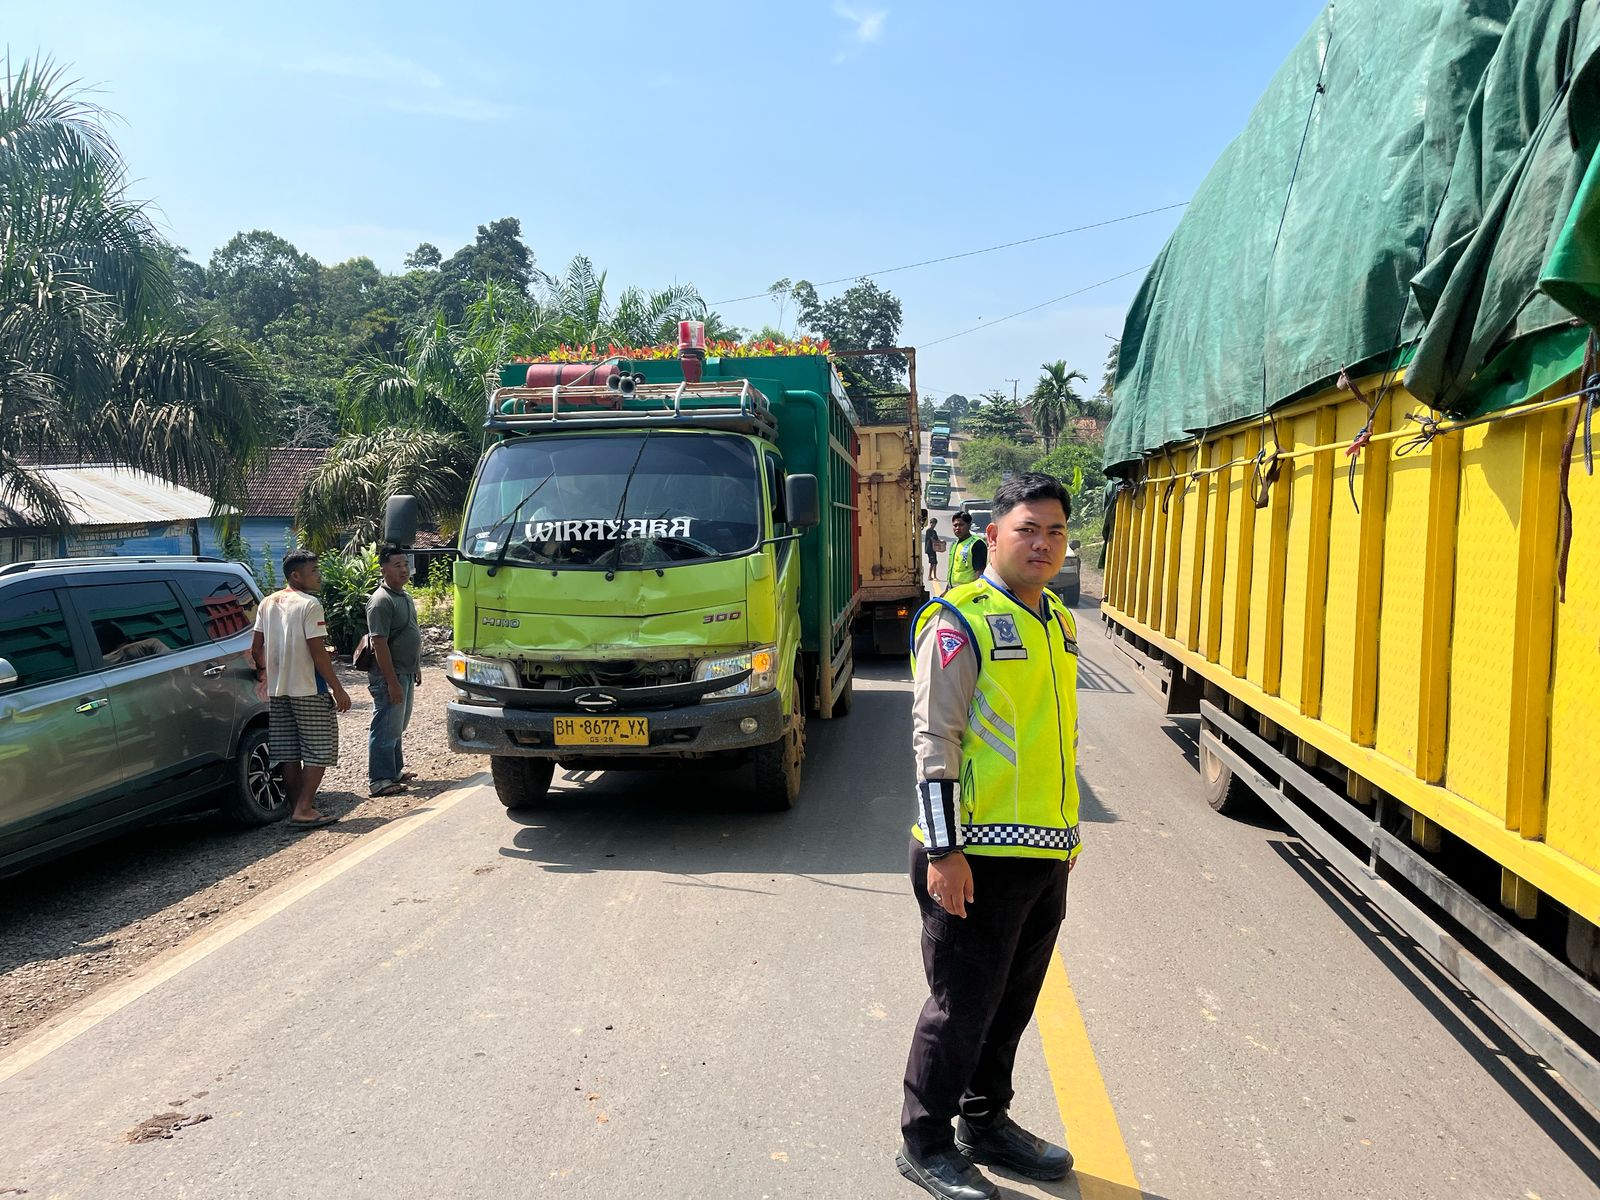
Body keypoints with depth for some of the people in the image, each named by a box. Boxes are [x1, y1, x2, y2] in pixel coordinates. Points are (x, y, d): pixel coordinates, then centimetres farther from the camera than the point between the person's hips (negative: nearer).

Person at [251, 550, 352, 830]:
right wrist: (338, 690, -12)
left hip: (277, 690, 7)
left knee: (289, 754, 11)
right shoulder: (310, 605, -13)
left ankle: (297, 807, 18)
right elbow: (318, 653, -16)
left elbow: (256, 648, 12)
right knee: (318, 753, 0)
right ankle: (304, 811, -5)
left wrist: (264, 670, 30)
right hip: (309, 690, -7)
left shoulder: (267, 604, 10)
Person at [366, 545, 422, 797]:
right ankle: (379, 781, 3)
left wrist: (416, 668, 22)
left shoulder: (405, 596, 12)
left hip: (406, 674, 9)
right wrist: (392, 682, -24)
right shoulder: (381, 601, -18)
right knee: (385, 729, -4)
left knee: (397, 727, 18)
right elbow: (379, 644, -22)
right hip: (389, 676, -9)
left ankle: (395, 771, 29)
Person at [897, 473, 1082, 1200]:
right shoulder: (960, 622, -13)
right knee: (963, 1004, 3)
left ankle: (986, 1122, 37)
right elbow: (933, 740, -16)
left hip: (1046, 853, 8)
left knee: (1013, 1001, 19)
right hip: (978, 854, -7)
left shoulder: (1060, 623, 12)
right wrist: (942, 851, -19)